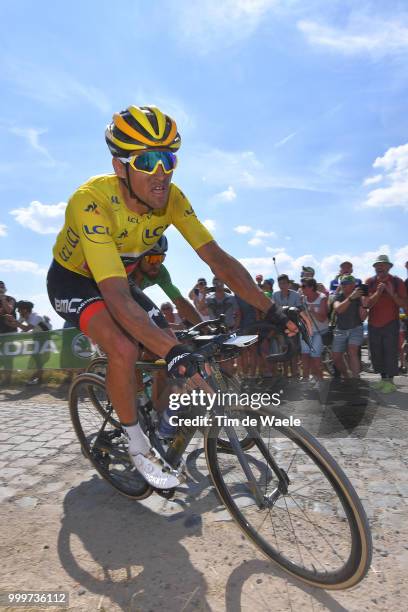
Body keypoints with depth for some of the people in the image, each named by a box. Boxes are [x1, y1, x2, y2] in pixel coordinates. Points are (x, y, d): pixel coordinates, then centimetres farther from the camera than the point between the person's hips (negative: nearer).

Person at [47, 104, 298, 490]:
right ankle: (137, 446, -4)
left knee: (172, 351, -5)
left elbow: (217, 258, -22)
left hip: (121, 278, 5)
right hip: (73, 281, -5)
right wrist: (172, 352, -54)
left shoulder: (171, 197, -19)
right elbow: (117, 297, -44)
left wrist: (272, 311, -29)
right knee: (124, 348, -30)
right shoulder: (92, 201, -36)